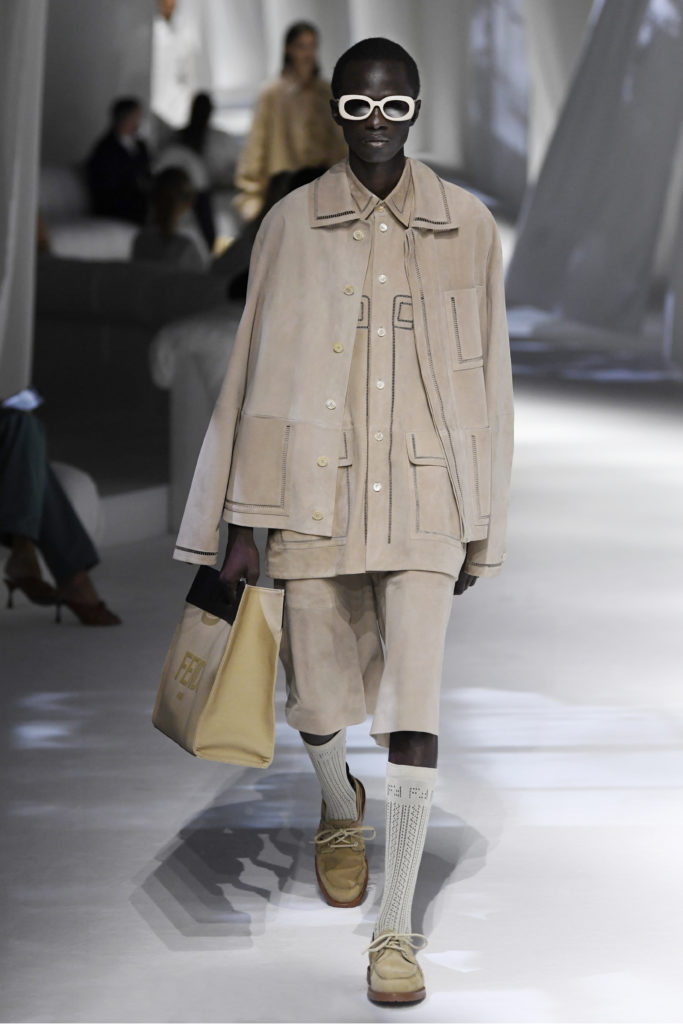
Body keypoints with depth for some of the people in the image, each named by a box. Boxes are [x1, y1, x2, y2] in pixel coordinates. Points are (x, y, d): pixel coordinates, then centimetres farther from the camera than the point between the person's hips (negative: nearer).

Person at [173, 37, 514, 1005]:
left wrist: (482, 524, 9)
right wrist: (241, 519, 3)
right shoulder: (293, 224, 2)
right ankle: (340, 811, 45)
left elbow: (485, 379, 8)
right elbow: (258, 373, 4)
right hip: (315, 496, 1)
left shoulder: (467, 226, 3)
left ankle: (395, 928, -2)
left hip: (424, 498, -1)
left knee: (414, 707, -9)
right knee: (318, 698, 10)